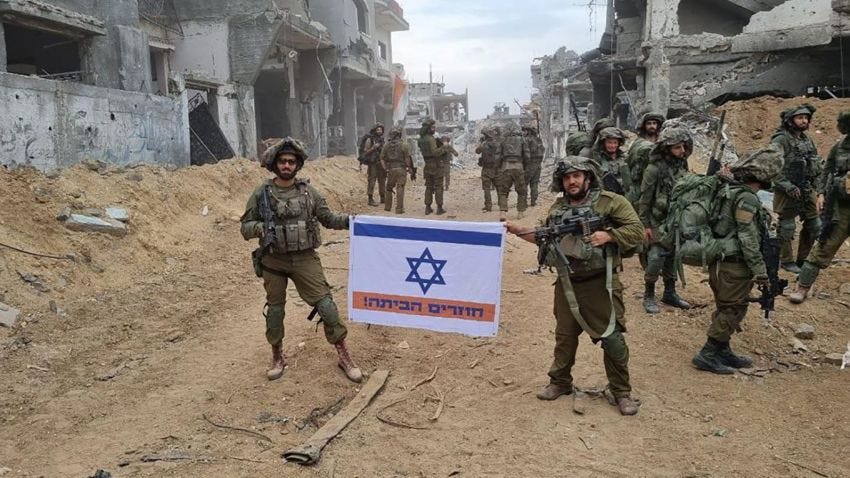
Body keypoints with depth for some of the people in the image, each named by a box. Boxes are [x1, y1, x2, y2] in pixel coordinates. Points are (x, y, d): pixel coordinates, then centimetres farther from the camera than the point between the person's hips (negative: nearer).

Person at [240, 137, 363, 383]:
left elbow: (328, 218, 6)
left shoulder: (308, 191, 0)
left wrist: (348, 221, -12)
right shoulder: (262, 193, -4)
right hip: (273, 261, 0)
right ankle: (277, 356, 33)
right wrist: (259, 227, -22)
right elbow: (245, 226, 0)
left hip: (305, 259, 0)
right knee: (275, 309, 12)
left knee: (326, 305, -3)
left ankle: (344, 356, 10)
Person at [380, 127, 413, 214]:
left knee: (389, 188, 17)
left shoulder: (386, 146, 5)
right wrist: (409, 168, 1)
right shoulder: (404, 145, -6)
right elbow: (407, 158, -10)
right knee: (400, 189, -1)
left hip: (390, 169, 3)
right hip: (401, 169, -3)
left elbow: (382, 159, 5)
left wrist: (385, 169, 9)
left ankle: (387, 207, 21)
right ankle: (399, 209, -1)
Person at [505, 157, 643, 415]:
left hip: (600, 284, -4)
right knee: (564, 336, 15)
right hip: (566, 284, 5)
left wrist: (608, 235, -23)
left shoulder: (611, 202, -7)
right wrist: (519, 230, 9)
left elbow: (636, 230, -10)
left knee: (612, 338, 0)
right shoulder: (558, 208, 9)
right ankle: (560, 382, 32)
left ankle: (621, 392, 15)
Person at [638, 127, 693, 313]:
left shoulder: (682, 165, 5)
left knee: (672, 259, 14)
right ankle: (649, 296, 7)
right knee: (655, 260, -9)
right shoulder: (654, 169, -15)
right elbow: (644, 199, -12)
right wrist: (645, 226, -12)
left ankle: (670, 294, 26)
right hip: (658, 223, -6)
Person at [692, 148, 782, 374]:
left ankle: (722, 351, 30)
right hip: (734, 264, -9)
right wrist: (759, 269, -15)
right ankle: (707, 355, 4)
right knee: (732, 310, 1)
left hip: (720, 261, 9)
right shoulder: (747, 198, -19)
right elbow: (748, 238, -20)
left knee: (726, 308, 19)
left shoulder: (729, 188, 8)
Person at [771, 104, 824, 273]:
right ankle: (787, 261, 17)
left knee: (814, 226, 11)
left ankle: (803, 259, 26)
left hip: (808, 191, 8)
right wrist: (788, 187, -22)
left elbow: (817, 167, 18)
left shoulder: (807, 140, 12)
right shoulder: (781, 140, -12)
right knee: (787, 228, 1)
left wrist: (819, 191, 12)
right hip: (788, 194, -8)